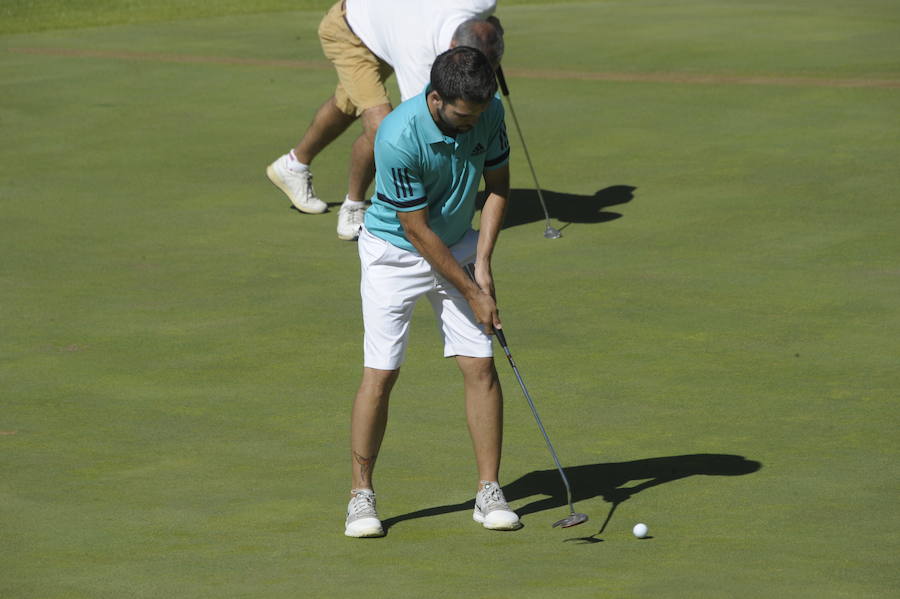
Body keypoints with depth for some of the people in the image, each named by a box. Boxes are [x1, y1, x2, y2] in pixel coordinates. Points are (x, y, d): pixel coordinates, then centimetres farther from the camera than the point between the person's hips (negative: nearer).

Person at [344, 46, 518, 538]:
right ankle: (360, 495, 3)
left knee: (480, 366, -3)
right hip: (394, 252, -5)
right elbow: (418, 230, -23)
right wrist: (472, 294, -18)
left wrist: (483, 262, -9)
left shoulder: (489, 112, -14)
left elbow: (497, 183, 0)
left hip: (457, 247, 5)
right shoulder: (399, 139, -31)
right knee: (380, 374, -9)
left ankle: (489, 492, 3)